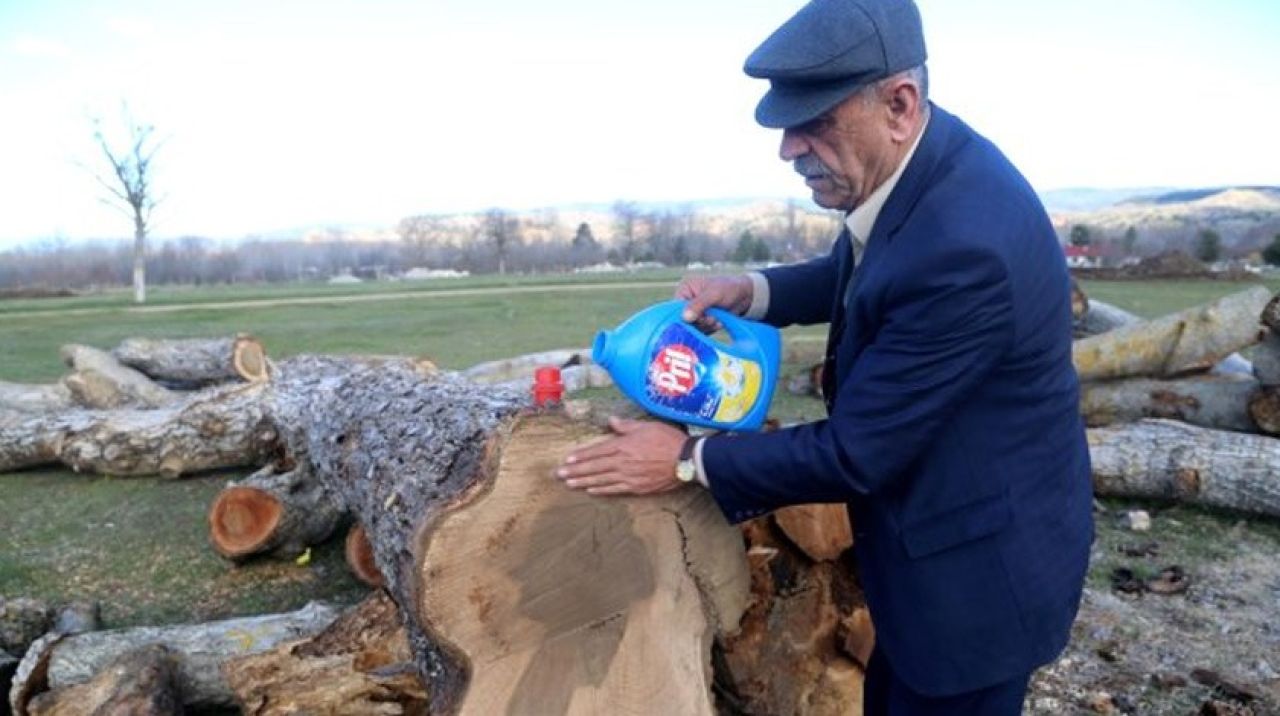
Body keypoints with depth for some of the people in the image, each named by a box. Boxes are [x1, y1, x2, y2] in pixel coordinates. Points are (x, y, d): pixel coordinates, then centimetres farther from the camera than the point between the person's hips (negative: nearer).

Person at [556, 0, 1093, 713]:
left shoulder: (964, 246, -35)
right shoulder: (916, 166, -8)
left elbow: (855, 453, -28)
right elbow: (858, 274, 13)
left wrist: (689, 460, -19)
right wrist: (753, 291, -5)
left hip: (978, 566, -8)